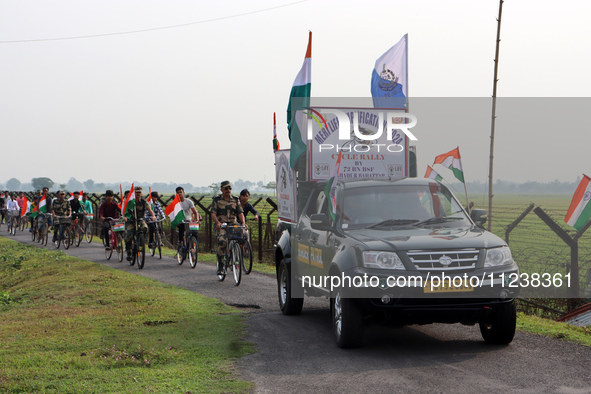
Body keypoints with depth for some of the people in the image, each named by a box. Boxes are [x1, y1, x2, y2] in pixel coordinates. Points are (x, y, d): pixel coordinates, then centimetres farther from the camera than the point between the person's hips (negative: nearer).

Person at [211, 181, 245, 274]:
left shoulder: (236, 200, 12)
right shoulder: (217, 200, 5)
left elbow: (240, 213, 3)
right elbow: (213, 213, -4)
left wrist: (243, 223, -17)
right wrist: (217, 223, -24)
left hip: (233, 225, 3)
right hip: (221, 226, -3)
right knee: (222, 242, -26)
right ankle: (220, 266, -16)